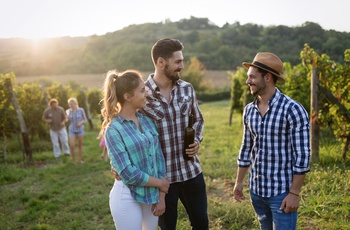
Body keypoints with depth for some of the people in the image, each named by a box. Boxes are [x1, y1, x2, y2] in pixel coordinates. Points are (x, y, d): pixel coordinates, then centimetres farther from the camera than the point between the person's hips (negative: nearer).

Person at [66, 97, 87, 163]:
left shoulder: (81, 110, -9)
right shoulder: (69, 111, -2)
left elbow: (85, 119, 1)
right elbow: (68, 121, 5)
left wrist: (81, 122, -19)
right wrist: (67, 118, -16)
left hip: (80, 130, -1)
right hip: (72, 130, 1)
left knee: (80, 145, 8)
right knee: (72, 146, -9)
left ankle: (80, 160, 22)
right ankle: (73, 160, 8)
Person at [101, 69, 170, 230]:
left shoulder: (147, 122, 2)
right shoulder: (114, 129, -15)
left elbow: (159, 158, 2)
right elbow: (128, 173, -18)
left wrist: (161, 196, -1)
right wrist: (159, 183, -9)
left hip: (151, 195, 5)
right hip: (128, 198, -5)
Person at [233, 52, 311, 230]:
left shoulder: (293, 110, -15)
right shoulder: (249, 110, 3)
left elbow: (302, 155, -15)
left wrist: (294, 193, -15)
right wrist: (239, 181, 14)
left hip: (282, 192, -6)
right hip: (256, 190, 6)